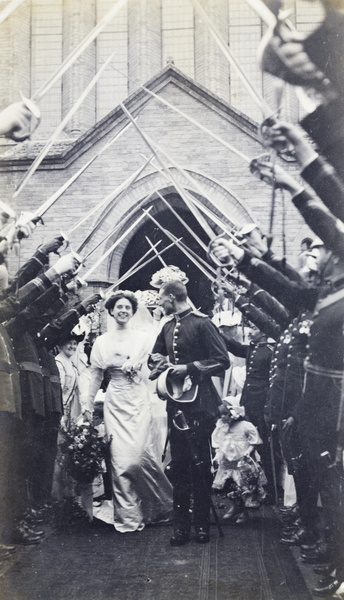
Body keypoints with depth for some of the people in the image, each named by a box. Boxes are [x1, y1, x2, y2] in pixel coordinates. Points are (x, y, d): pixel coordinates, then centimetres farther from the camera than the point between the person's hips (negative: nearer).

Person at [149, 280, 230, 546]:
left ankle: (202, 524, 16)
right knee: (179, 464, 7)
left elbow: (222, 361, -13)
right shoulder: (168, 327, 13)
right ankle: (181, 525, 15)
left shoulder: (202, 323, -9)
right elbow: (156, 354, 27)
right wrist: (157, 360, 4)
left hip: (200, 404, -6)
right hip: (176, 402, 6)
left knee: (201, 465, 3)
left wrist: (189, 368, -18)